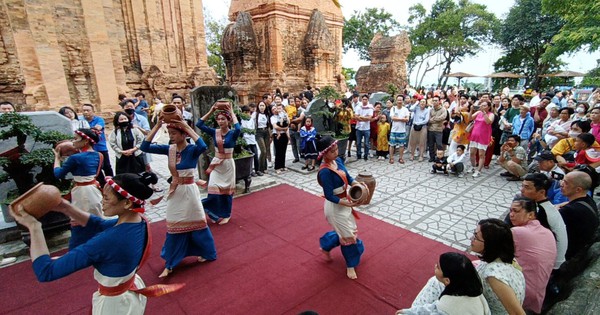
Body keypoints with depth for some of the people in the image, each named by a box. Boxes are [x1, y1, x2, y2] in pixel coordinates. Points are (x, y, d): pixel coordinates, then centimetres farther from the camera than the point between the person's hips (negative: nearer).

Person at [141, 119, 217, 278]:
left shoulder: (192, 150, -16)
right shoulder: (169, 149, 0)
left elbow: (203, 146, -39)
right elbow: (145, 147, -6)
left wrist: (188, 127, -32)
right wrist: (157, 126, -12)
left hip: (189, 191, -5)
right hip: (174, 192, 5)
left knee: (195, 223, 10)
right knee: (174, 228, 13)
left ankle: (207, 253, 32)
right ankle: (170, 264, 26)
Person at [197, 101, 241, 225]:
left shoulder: (232, 134, -11)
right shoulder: (214, 132, -2)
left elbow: (238, 128, -35)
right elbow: (199, 124, -10)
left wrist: (232, 113, -24)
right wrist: (210, 112, -11)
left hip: (228, 164, -3)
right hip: (216, 165, 3)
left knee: (226, 190, 10)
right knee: (214, 189, 3)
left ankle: (226, 214, 25)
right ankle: (215, 214, 21)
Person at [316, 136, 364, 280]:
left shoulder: (338, 161, -4)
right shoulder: (325, 172, -28)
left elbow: (348, 177, 4)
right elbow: (329, 196, -25)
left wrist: (358, 185, -14)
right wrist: (347, 203, -28)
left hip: (344, 202, 8)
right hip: (335, 207, -8)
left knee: (343, 230, 24)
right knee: (348, 234, 8)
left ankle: (326, 245, 47)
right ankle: (350, 265, 32)